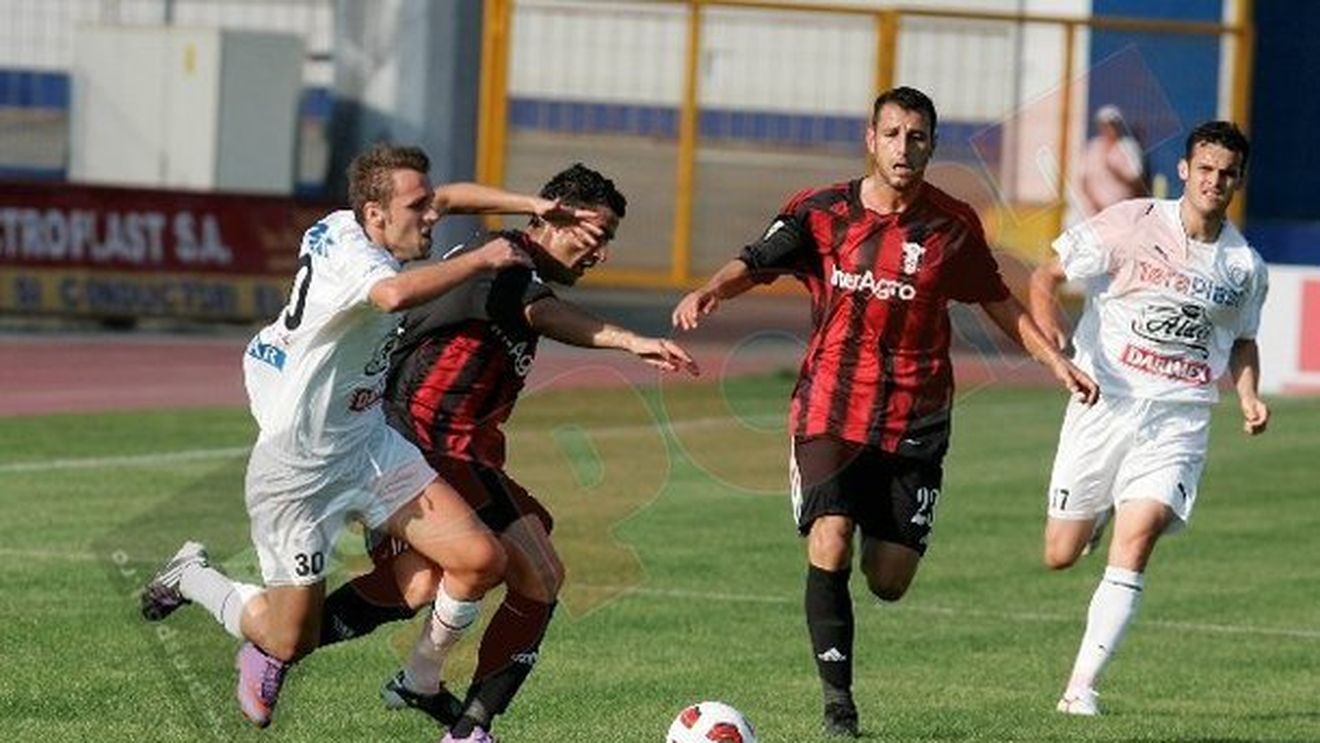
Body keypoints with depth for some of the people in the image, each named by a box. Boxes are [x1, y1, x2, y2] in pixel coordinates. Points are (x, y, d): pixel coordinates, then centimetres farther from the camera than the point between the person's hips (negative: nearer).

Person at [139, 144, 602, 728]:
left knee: (481, 560, -6)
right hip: (298, 471, -9)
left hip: (368, 445, 9)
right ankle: (192, 577, 33)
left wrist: (538, 208, 9)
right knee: (291, 643, 5)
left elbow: (447, 197, 18)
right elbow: (396, 295, -52)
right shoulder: (349, 256, -27)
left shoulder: (344, 227, -1)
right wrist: (480, 260, -38)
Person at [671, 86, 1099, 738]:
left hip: (913, 422, 1)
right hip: (830, 409, -1)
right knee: (829, 549, -18)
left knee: (889, 583, -1)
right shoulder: (821, 212, -1)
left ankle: (880, 540, 37)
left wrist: (1056, 363, 9)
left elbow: (999, 303, 15)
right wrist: (707, 293, -28)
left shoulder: (953, 226, 3)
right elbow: (753, 265, -7)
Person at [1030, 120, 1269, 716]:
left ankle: (1081, 687, -17)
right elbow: (1046, 275, -2)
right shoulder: (1132, 224, -5)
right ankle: (1094, 511, 43)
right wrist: (1049, 331, -20)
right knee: (1060, 555, 3)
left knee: (1137, 539, -20)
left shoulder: (1245, 265, 7)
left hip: (1178, 420, 1)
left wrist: (1248, 398, 5)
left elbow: (1242, 341, 23)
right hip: (1105, 403, -1)